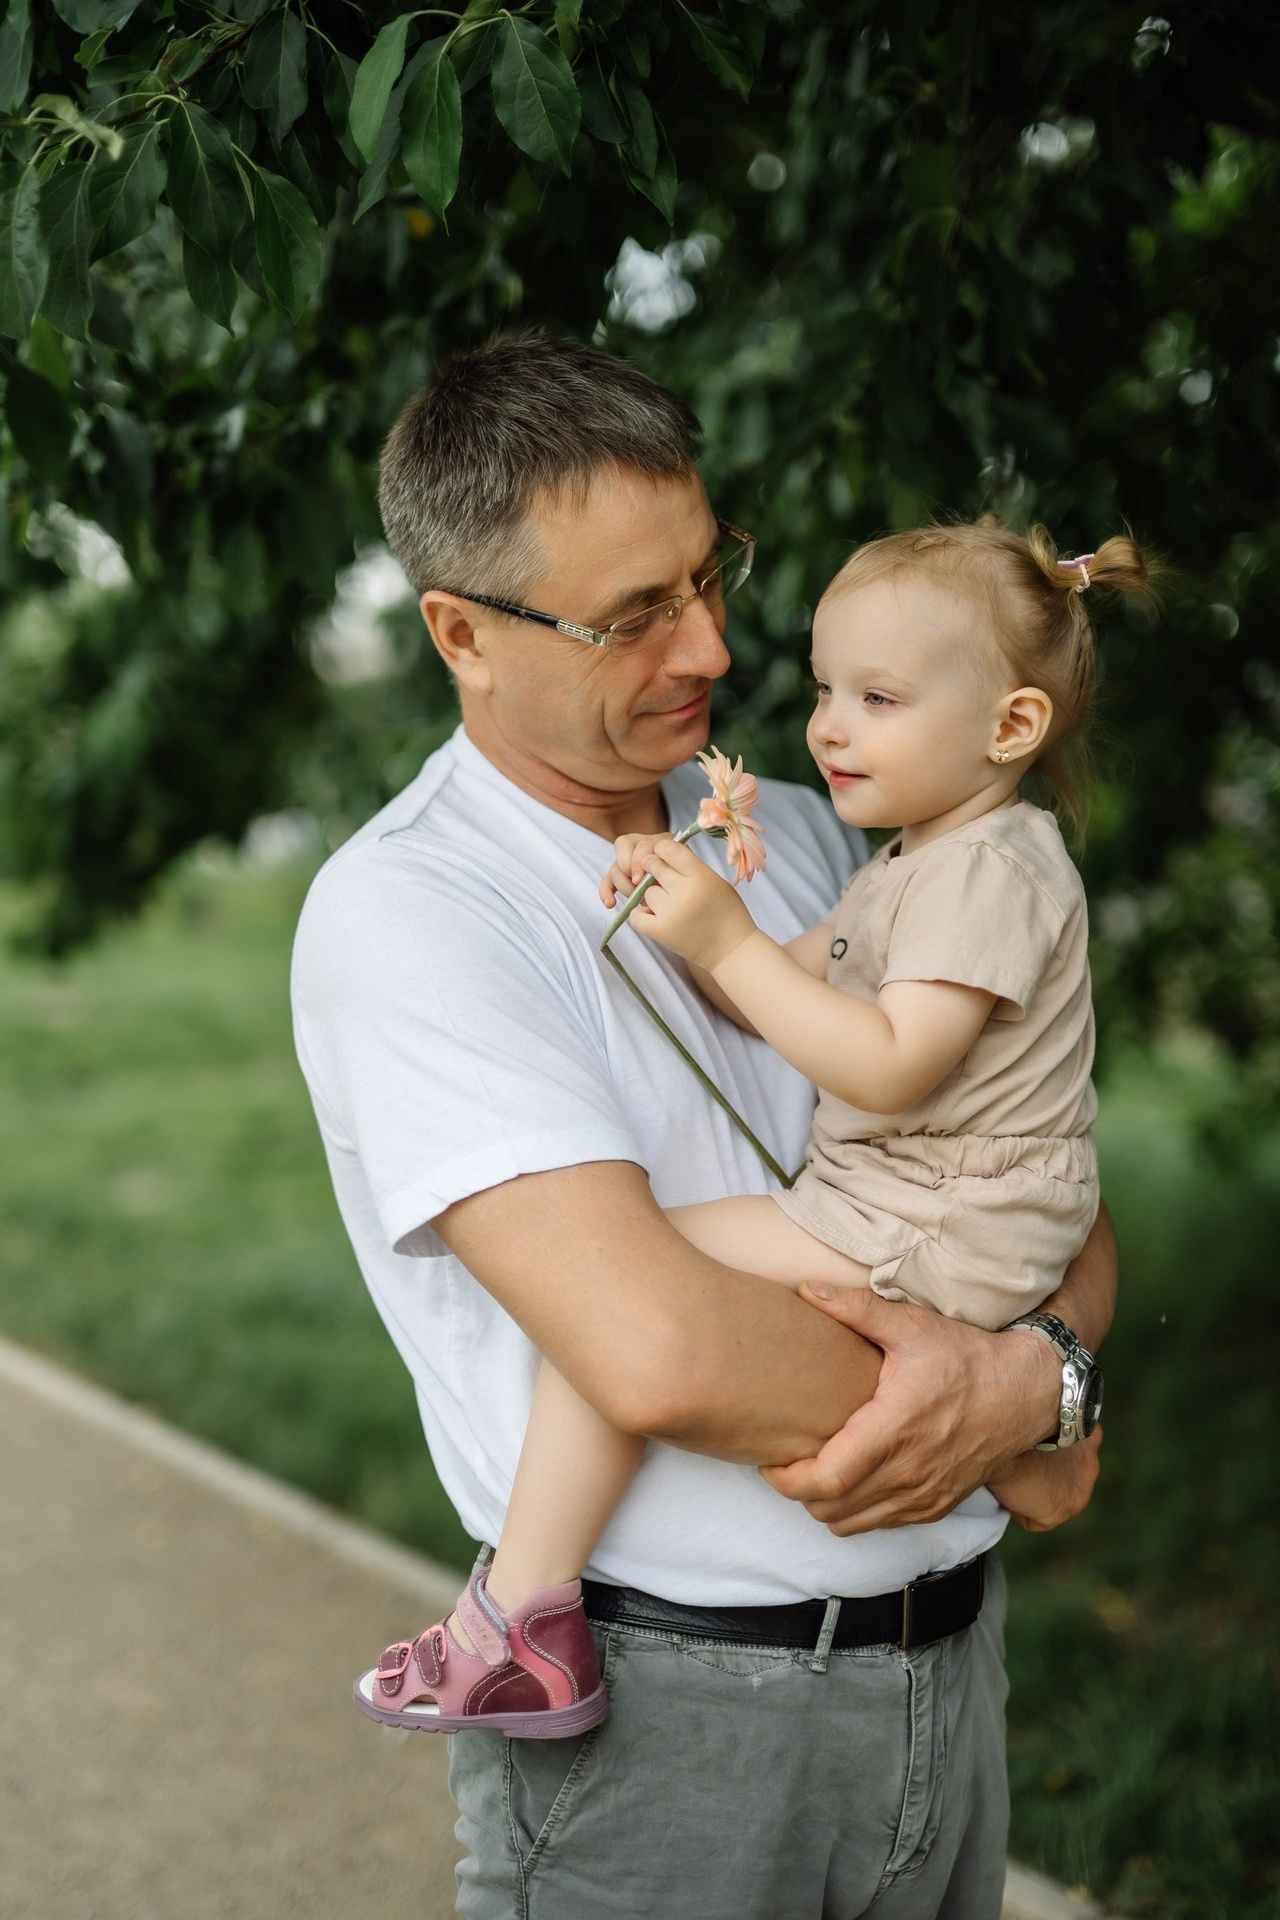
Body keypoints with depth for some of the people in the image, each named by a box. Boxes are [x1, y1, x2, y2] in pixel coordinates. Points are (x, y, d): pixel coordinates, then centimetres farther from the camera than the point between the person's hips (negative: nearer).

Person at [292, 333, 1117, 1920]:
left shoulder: (805, 838, 8)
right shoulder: (402, 912, -14)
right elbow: (659, 1350, -25)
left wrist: (1037, 1363, -13)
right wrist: (1021, 1436, -12)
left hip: (950, 1663, 6)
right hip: (665, 1713, -6)